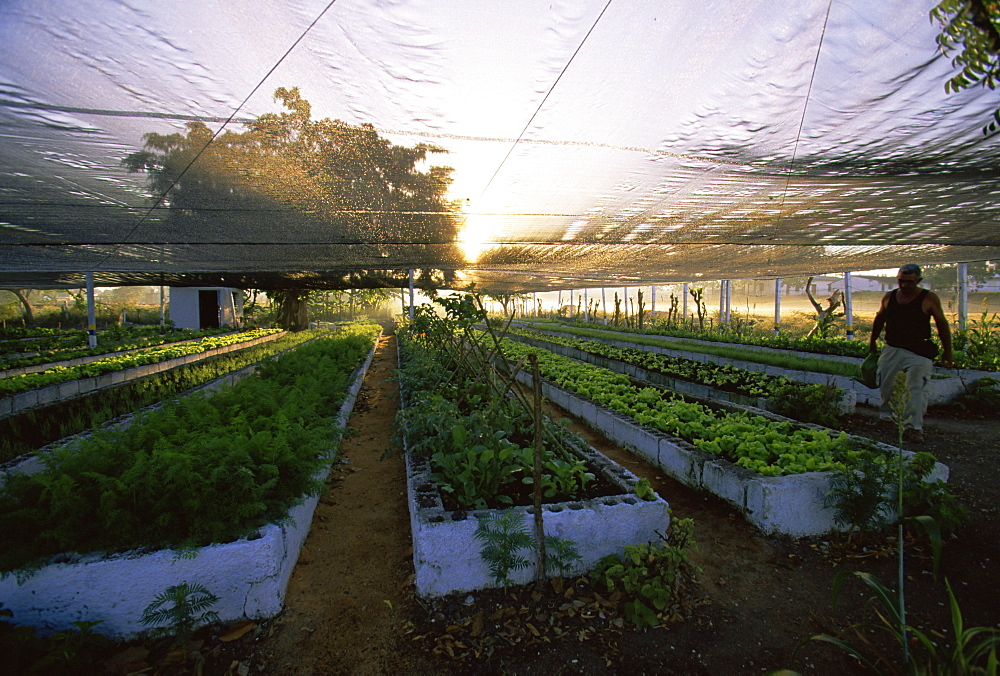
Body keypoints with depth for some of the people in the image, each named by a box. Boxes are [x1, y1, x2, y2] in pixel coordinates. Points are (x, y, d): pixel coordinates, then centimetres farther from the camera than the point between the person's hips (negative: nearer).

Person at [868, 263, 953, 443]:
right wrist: (873, 342, 23)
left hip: (918, 353, -4)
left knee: (916, 388, -12)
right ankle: (885, 417, 30)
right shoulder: (889, 297, 5)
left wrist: (947, 351, 2)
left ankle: (914, 427, -11)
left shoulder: (929, 298, -5)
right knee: (885, 386, 11)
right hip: (891, 349, 4)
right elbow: (879, 319, 20)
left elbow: (942, 324, 2)